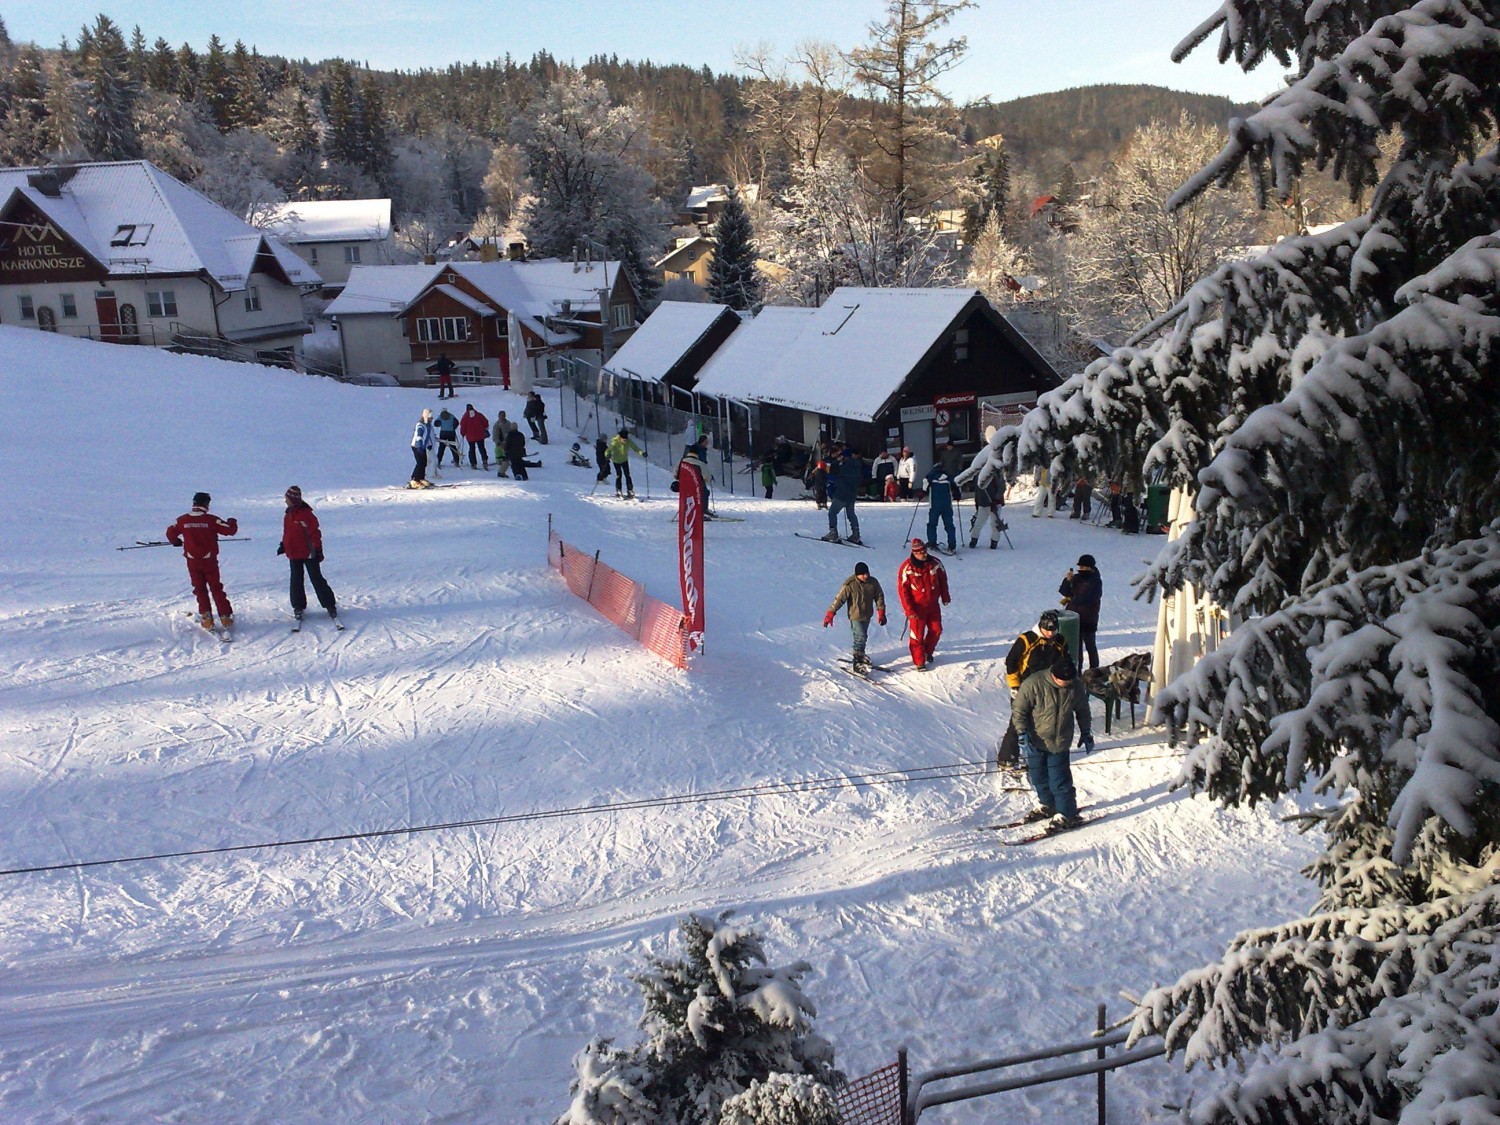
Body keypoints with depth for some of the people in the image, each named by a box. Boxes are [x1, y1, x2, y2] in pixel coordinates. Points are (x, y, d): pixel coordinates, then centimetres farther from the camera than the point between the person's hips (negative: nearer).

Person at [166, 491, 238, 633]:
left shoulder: (182, 520, -3)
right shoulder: (211, 520, -12)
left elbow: (170, 533, 11)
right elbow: (230, 530, -10)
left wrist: (176, 541, 33)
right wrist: (233, 522, 13)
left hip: (192, 561, 2)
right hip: (209, 561, -2)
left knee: (200, 589, 14)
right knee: (216, 588, 8)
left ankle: (206, 618, 9)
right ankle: (226, 618, 5)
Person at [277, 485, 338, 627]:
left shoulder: (305, 514, -16)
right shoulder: (288, 514, 8)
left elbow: (314, 533, -14)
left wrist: (318, 550, -15)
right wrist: (283, 545, 19)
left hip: (309, 553, -7)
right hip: (294, 554, 7)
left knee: (317, 579, -3)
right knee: (296, 581, 8)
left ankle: (330, 605, 4)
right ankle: (298, 606, 17)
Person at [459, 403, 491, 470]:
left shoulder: (465, 417, -7)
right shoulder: (479, 415, -3)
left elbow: (463, 426, -6)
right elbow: (486, 422, 3)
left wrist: (463, 433, 10)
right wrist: (486, 429, 21)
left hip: (470, 437, -1)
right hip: (480, 436, 1)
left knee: (472, 450, 11)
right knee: (482, 449, 7)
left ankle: (473, 464, 7)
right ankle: (485, 460, -12)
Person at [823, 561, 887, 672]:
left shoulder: (873, 582, -8)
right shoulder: (850, 585, -21)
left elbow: (879, 596, 4)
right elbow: (839, 599, -18)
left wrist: (881, 612, 2)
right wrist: (830, 614, -20)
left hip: (868, 615, 5)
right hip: (855, 616, -5)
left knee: (863, 636, 18)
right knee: (860, 637, -11)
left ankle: (859, 655, 38)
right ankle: (857, 662, -6)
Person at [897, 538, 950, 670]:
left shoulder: (935, 563, -8)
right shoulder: (907, 568, -20)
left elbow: (943, 579, 9)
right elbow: (902, 589, -16)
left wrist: (945, 597, 16)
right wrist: (909, 610, -17)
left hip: (933, 604, 4)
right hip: (917, 607, -4)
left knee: (936, 630, 13)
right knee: (917, 634, 2)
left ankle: (928, 651, 38)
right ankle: (919, 661, 17)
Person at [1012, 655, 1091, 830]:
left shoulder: (1076, 687, -9)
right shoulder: (1033, 685, -20)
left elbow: (1082, 710, 10)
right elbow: (1019, 710, -13)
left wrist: (1086, 732, 14)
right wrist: (1022, 734, -19)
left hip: (1060, 743, 0)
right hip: (1035, 743, 0)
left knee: (1059, 781, -3)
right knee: (1039, 778, 14)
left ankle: (1066, 815, 11)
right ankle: (1046, 806, 36)